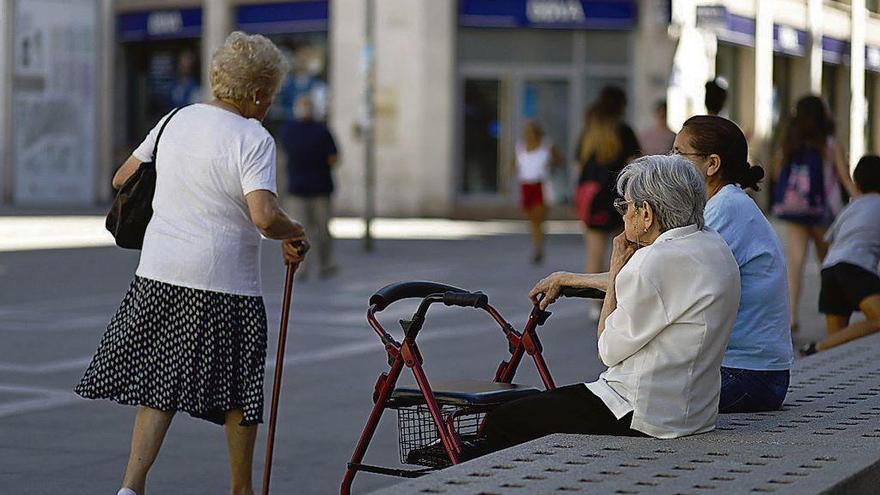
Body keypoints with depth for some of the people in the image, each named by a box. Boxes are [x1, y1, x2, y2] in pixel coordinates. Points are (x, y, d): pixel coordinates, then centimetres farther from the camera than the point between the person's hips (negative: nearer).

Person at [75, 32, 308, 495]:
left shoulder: (176, 121, 8)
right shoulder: (254, 139, -11)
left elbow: (123, 178, 18)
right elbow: (264, 216, -24)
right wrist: (294, 232, -3)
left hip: (158, 273, 5)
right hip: (224, 283, -5)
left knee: (159, 385, 11)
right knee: (238, 391, 11)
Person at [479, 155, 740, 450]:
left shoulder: (656, 262, -22)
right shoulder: (713, 246, 7)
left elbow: (609, 351, -12)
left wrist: (615, 272, -3)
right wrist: (566, 279, 33)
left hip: (644, 416, -10)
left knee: (504, 421, 1)